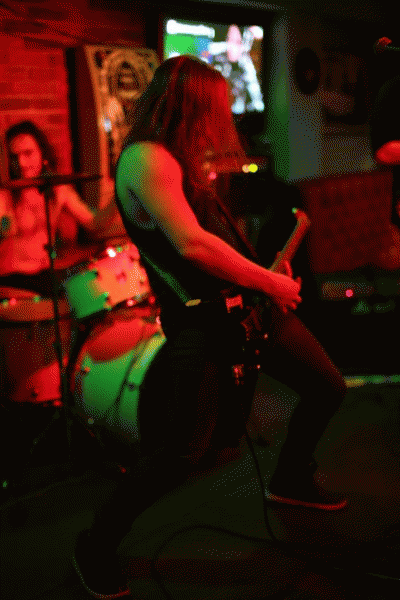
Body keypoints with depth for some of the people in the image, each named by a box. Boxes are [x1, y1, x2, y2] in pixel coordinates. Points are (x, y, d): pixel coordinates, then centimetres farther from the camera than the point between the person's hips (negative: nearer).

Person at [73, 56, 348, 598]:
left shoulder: (180, 159, 15)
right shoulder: (145, 157, -16)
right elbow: (191, 244, -26)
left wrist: (269, 276, 12)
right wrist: (269, 282, -16)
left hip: (246, 305, 10)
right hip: (202, 322, -10)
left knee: (329, 390, 17)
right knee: (185, 454, -12)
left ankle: (290, 480, 42)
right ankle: (96, 547, 10)